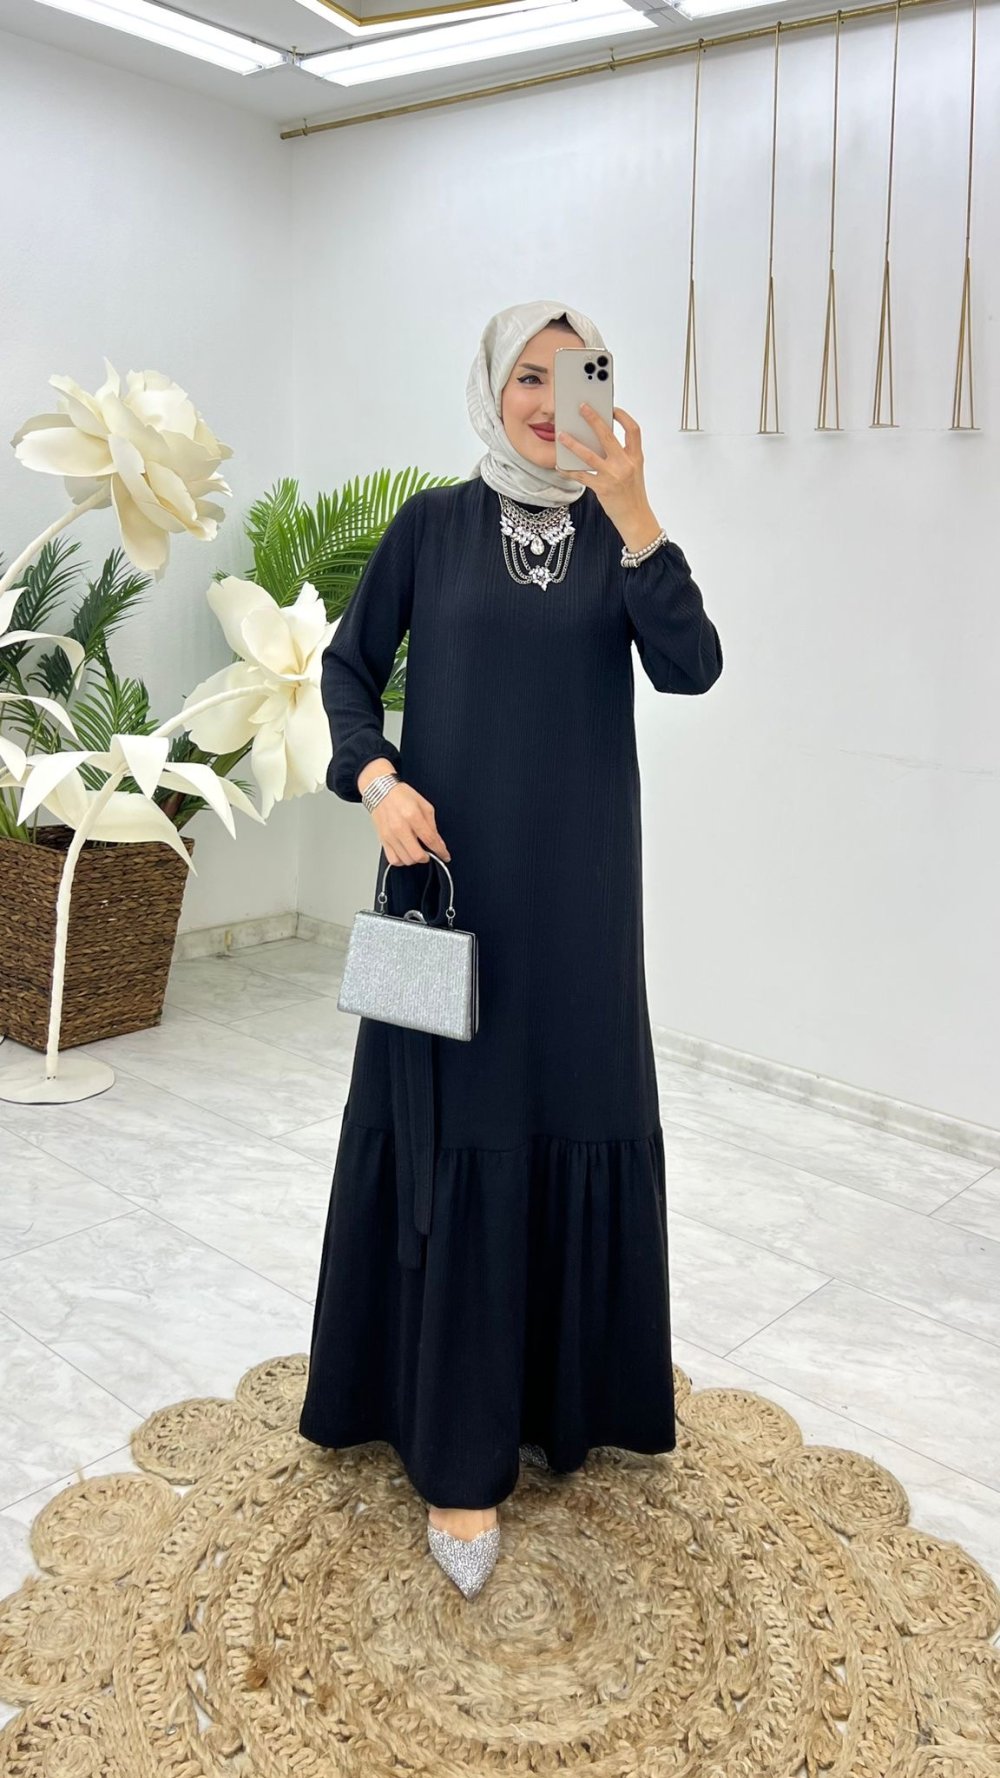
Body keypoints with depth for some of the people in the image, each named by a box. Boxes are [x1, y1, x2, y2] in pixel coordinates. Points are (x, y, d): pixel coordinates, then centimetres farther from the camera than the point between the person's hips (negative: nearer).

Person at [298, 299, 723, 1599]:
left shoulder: (617, 534, 6)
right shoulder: (433, 523, 4)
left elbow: (690, 669, -9)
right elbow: (347, 667, 5)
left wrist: (631, 513, -19)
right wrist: (377, 778, -13)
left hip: (578, 883, 2)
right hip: (456, 871, -2)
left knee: (580, 1123, 9)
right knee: (458, 1142, 0)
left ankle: (567, 1387, 33)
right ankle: (460, 1453, 11)